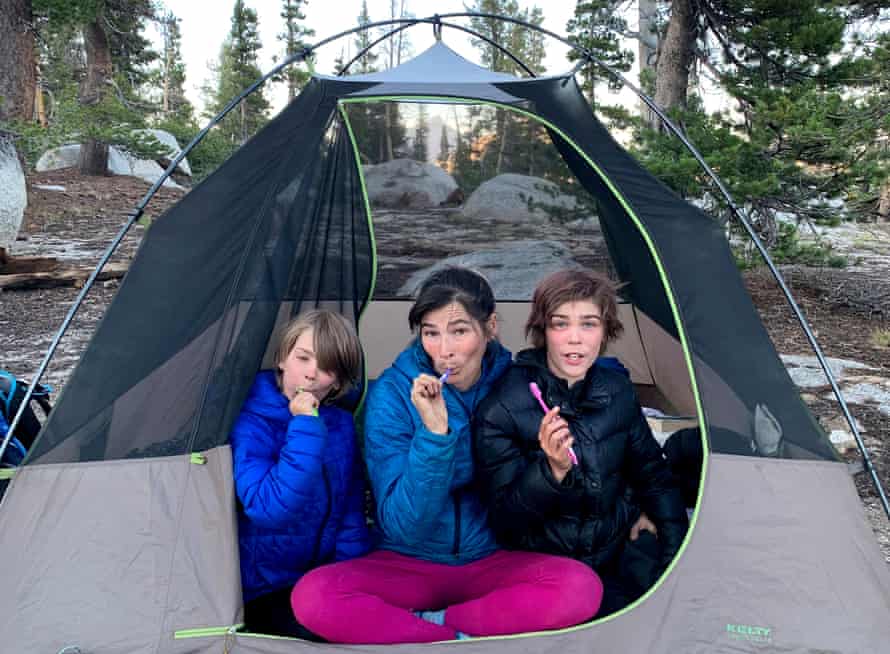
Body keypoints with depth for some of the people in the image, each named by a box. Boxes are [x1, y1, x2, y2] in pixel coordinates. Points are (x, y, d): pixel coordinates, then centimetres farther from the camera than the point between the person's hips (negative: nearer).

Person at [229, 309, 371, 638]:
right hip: (263, 594, -5)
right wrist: (305, 427, -28)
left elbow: (350, 512, 7)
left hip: (320, 577, 5)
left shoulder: (340, 424, 1)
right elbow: (267, 510, -29)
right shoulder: (248, 424, -15)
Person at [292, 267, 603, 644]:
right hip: (409, 566, -1)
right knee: (313, 597, -28)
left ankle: (431, 623, -13)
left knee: (581, 588, -27)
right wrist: (433, 432, -33)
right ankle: (459, 640, -17)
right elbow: (400, 527, -21)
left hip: (494, 563, 2)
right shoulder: (393, 393, -16)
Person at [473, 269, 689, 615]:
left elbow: (651, 472, 14)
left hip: (619, 546, 6)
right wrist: (553, 469, -32)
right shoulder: (501, 410, -18)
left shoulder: (618, 390, -1)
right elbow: (505, 523, -16)